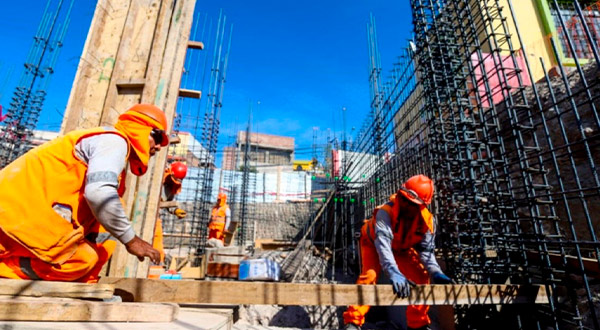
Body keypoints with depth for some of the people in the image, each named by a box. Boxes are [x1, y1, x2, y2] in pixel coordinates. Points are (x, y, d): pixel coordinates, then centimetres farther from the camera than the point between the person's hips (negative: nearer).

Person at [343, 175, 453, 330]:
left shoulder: (427, 220, -26)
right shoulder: (386, 211, -42)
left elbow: (426, 250, -19)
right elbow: (383, 243, -52)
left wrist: (435, 272, -35)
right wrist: (394, 273, -64)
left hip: (401, 248, 5)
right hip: (374, 243, -4)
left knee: (422, 278, -3)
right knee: (369, 275, -26)